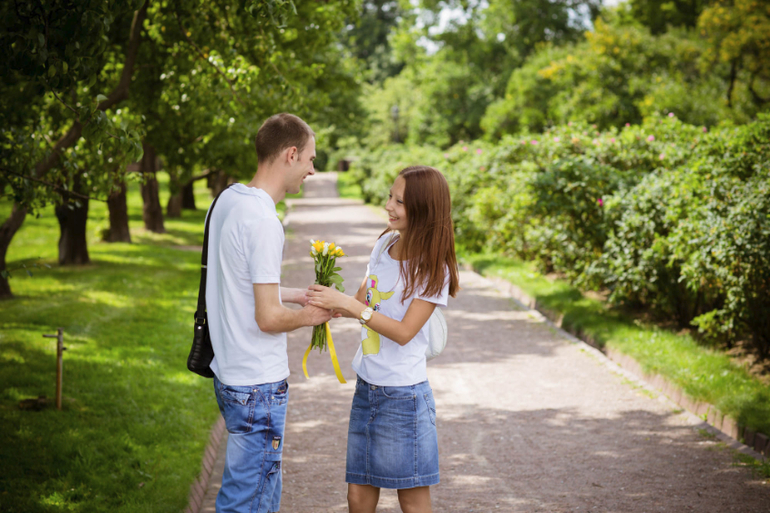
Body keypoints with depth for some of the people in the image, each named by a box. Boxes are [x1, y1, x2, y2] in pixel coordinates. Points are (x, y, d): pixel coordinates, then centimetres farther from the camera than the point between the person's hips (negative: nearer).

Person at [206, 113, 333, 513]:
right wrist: (309, 316, -4)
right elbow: (268, 318, -22)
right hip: (259, 386, -10)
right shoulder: (263, 221, -22)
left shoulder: (228, 199, 7)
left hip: (229, 373, 10)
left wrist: (294, 294, 17)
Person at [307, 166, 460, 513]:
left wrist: (349, 305, -25)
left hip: (404, 395, -6)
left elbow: (404, 332, -19)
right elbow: (362, 304, 13)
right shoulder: (385, 244, 6)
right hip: (367, 386, 6)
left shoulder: (433, 269, -13)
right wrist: (327, 303, -8)